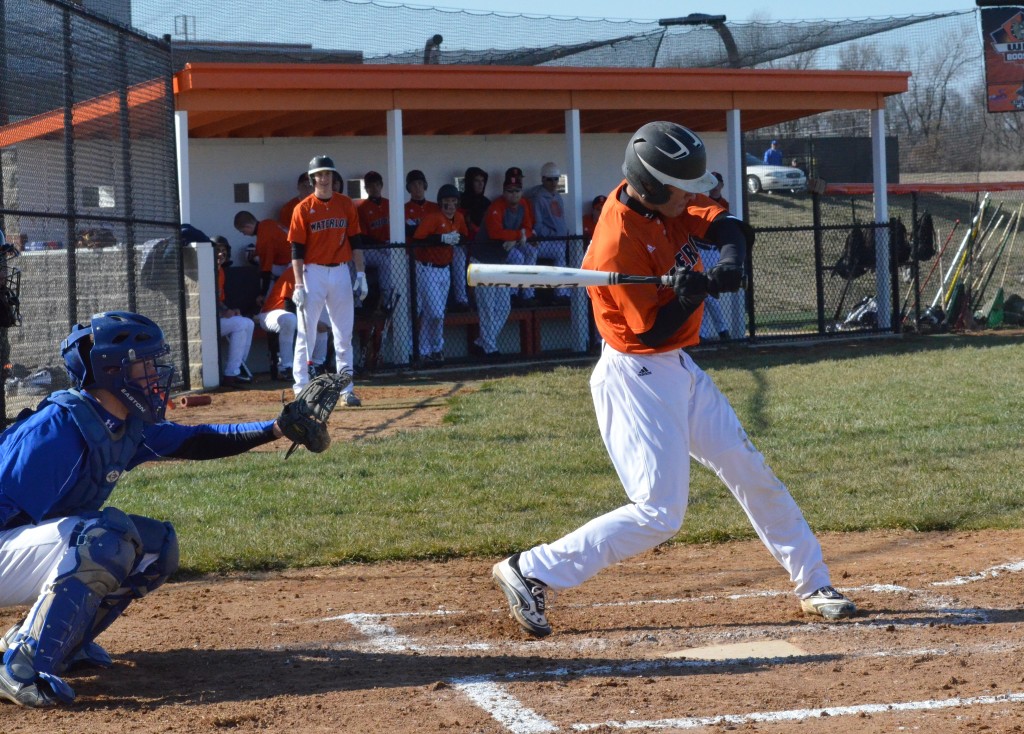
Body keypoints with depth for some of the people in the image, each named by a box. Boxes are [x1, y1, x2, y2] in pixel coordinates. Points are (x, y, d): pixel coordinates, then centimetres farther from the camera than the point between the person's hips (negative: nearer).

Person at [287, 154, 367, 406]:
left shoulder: (346, 204, 6)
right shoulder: (303, 209, -4)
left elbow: (355, 241, 10)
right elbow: (297, 249, -6)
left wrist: (361, 274, 3)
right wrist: (299, 285, -13)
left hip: (341, 272, 3)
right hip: (313, 272, -3)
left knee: (344, 335, 5)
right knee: (306, 332, -2)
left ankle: (346, 389, 10)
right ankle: (301, 388, 3)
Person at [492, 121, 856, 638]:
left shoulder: (658, 207, 0)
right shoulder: (618, 244, -25)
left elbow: (725, 225, 3)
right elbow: (651, 330, -21)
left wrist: (729, 261, -17)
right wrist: (690, 295, -36)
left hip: (679, 371, 9)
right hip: (637, 378, -9)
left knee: (751, 473, 12)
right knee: (658, 514, -12)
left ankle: (812, 585, 24)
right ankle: (530, 573, -6)